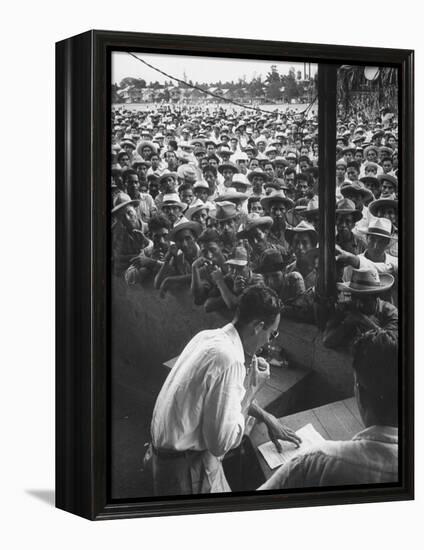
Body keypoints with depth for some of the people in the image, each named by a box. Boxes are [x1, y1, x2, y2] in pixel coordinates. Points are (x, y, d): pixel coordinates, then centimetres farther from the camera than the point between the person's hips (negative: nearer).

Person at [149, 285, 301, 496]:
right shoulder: (228, 360, -28)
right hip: (185, 468, -9)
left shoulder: (208, 337, 1)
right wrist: (251, 389, -16)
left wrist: (266, 417, 24)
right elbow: (221, 443, -25)